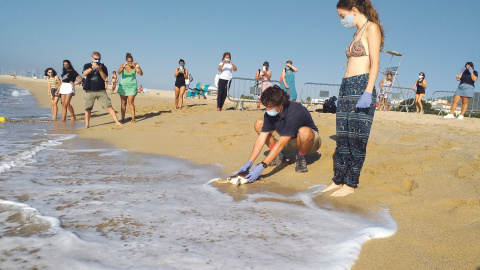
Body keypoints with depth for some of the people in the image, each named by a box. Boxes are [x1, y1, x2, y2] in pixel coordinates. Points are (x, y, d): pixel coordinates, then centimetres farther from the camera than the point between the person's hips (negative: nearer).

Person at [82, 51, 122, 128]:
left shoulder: (103, 66, 9)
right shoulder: (87, 66, 9)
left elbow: (105, 78, -1)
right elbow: (84, 73, -12)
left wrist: (100, 70, -16)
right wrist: (92, 67, -26)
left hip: (101, 91, 0)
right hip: (90, 91, 0)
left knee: (109, 106, -7)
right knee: (88, 108, 5)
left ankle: (117, 122, -6)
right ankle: (87, 124, 17)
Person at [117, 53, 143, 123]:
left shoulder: (134, 66, -3)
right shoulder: (123, 65, -1)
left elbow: (141, 74, -13)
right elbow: (119, 72, -19)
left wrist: (138, 67, -30)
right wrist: (123, 66, -36)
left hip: (132, 86, -1)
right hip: (123, 86, 2)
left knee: (131, 102, -10)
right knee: (123, 103, 3)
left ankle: (133, 118, -10)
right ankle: (122, 118, 9)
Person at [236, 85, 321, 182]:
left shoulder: (295, 113, -36)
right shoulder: (269, 114, -15)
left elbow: (280, 144, -38)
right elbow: (261, 138, -16)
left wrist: (261, 166, -42)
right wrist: (249, 162, -27)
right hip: (289, 141, 6)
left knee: (304, 132, -44)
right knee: (259, 124, -9)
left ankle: (301, 158, -10)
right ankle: (279, 156, 2)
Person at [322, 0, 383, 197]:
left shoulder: (372, 28, -2)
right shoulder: (357, 33, 22)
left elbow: (375, 63, -11)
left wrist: (368, 92, -20)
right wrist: (347, 90, 16)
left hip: (361, 87, -8)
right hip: (346, 87, 9)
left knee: (356, 138, -4)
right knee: (342, 137, 9)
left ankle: (350, 184, 4)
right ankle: (338, 179, 16)